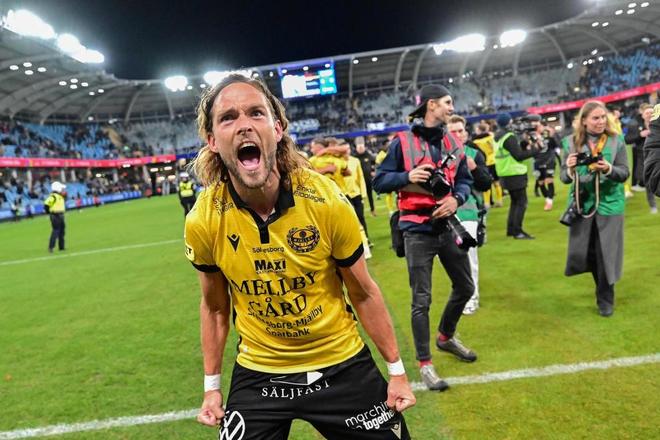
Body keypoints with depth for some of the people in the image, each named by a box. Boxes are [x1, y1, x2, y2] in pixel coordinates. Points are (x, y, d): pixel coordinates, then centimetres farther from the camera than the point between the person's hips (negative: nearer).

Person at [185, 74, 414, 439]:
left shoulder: (325, 200, -20)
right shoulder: (202, 221, -16)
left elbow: (363, 293, -7)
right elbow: (214, 306, 2)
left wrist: (396, 371, 0)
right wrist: (211, 386, 8)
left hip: (342, 364, 0)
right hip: (257, 373, 1)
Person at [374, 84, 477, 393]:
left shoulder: (452, 143, 9)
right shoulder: (402, 142, -7)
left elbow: (465, 179, 13)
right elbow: (379, 181, -6)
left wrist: (456, 199, -8)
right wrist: (407, 176, -23)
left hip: (448, 225, 6)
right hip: (417, 230, -6)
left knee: (465, 287, 18)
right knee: (422, 300, -1)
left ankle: (446, 337, 42)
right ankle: (424, 363, 14)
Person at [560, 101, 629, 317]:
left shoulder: (616, 141, -3)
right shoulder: (571, 142, -2)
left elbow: (624, 173, -5)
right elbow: (564, 177, -1)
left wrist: (609, 169, -25)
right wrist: (570, 169, -24)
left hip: (609, 204, -1)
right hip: (582, 204, 1)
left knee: (606, 254, 2)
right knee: (582, 253, 6)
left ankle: (605, 299, 21)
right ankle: (601, 284, 37)